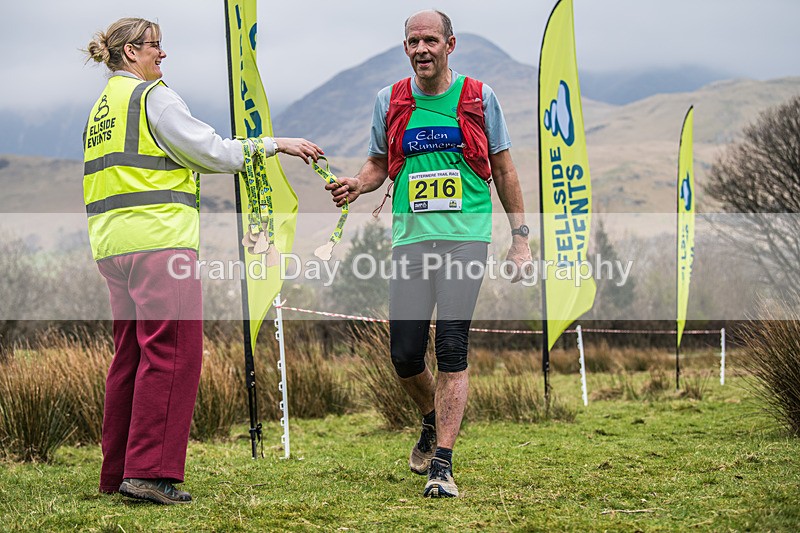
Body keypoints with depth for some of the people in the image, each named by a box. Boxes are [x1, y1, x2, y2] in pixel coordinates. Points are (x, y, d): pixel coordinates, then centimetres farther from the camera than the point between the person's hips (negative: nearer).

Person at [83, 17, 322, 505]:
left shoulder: (104, 105, 21)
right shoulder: (153, 96, -5)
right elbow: (210, 150, -8)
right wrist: (276, 144, -1)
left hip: (113, 244, 9)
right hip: (159, 239, -9)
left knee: (132, 354, 12)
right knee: (171, 353, -9)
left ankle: (118, 473, 14)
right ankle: (150, 471, -14)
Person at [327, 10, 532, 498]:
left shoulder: (478, 98, 4)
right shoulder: (390, 103, 9)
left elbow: (504, 169, 10)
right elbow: (379, 164, 20)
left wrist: (521, 237, 7)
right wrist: (357, 185, -4)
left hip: (465, 235, -2)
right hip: (411, 237, 3)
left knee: (452, 349, -11)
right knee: (405, 354, 0)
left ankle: (443, 464, -8)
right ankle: (433, 419, 32)